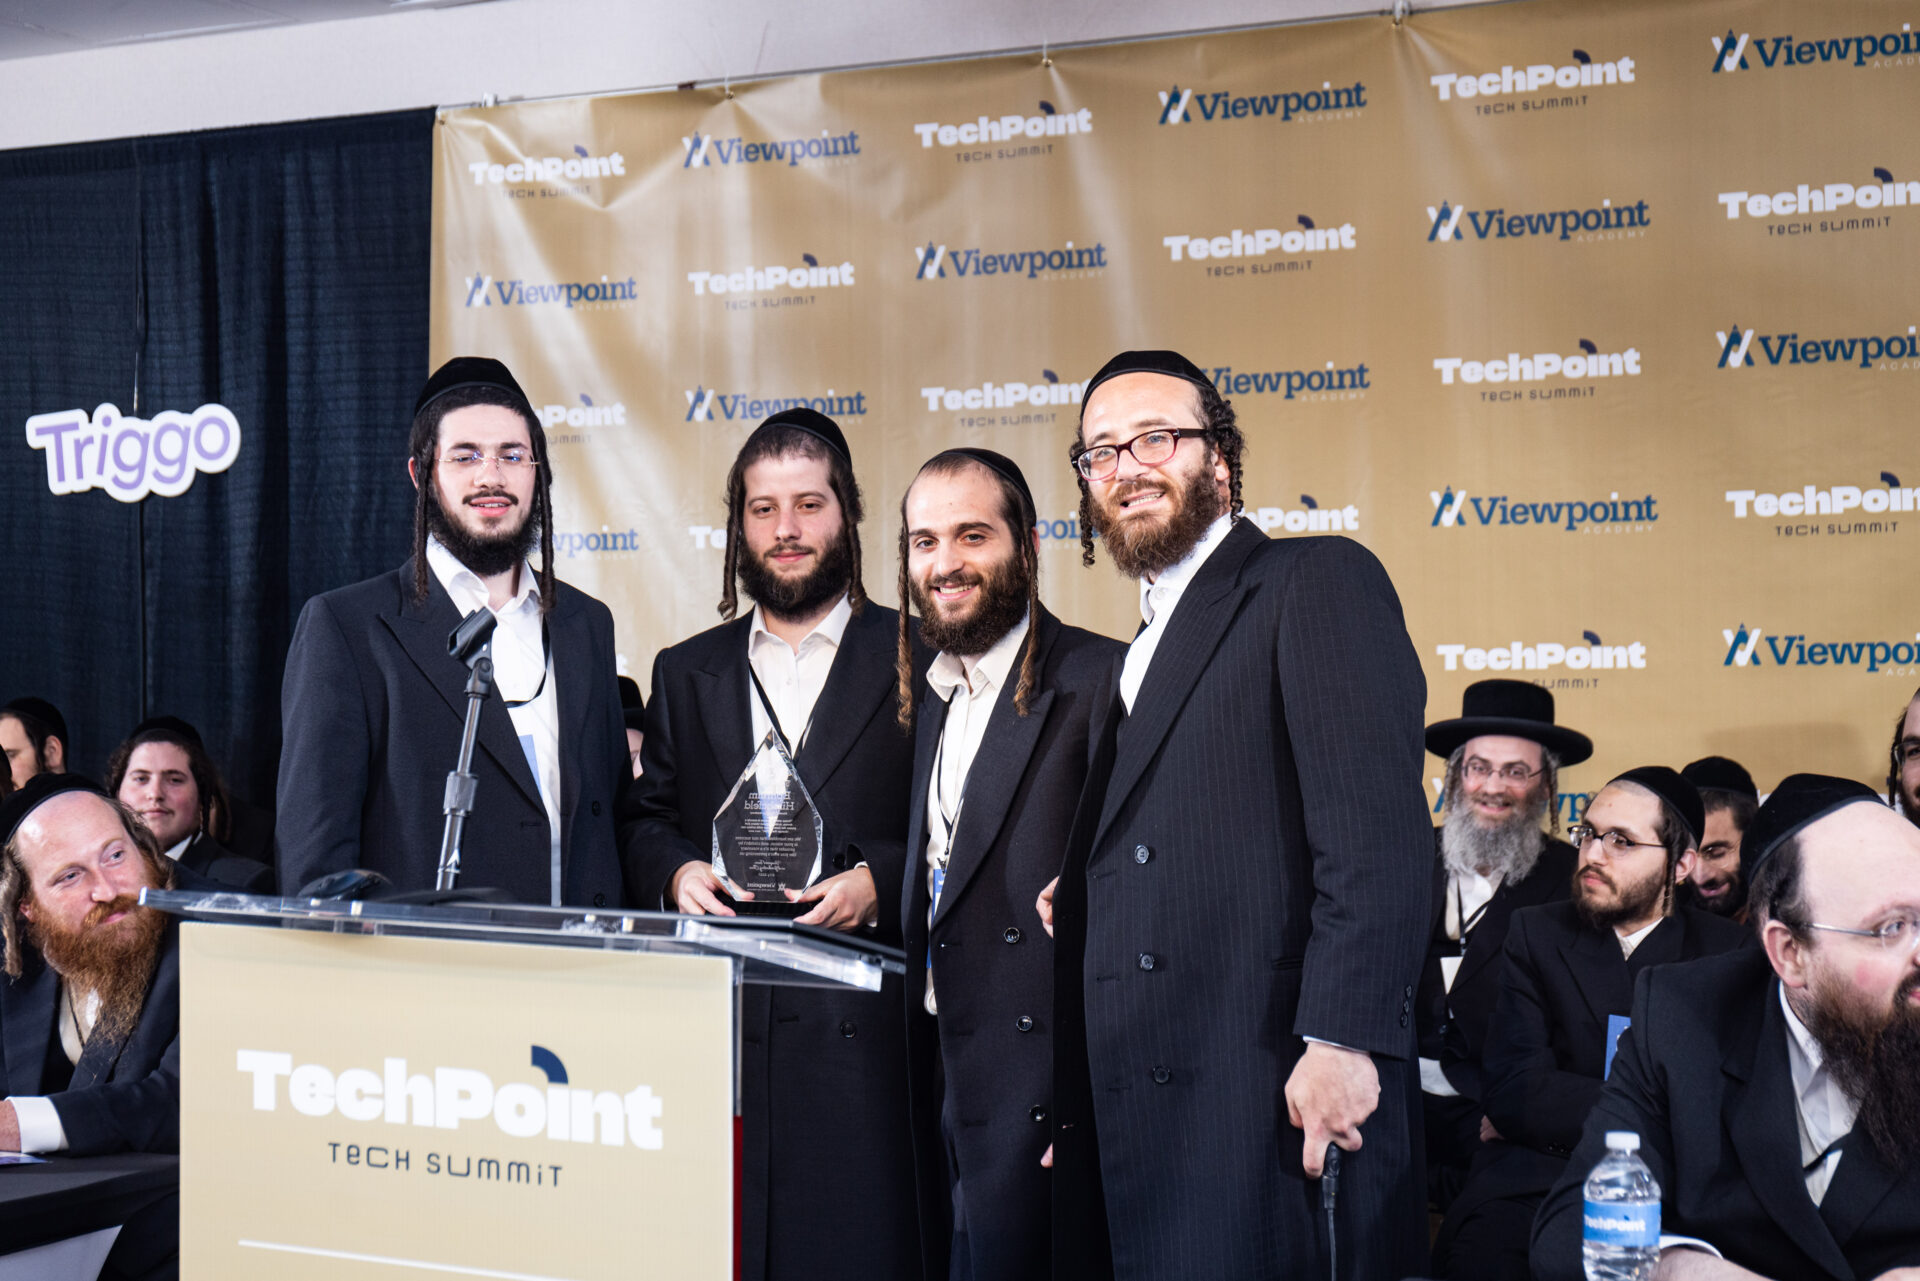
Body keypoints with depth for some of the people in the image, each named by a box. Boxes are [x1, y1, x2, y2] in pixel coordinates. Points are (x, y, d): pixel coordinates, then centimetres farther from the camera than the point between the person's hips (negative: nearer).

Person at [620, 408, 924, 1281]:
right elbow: (643, 817, 19)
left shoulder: (919, 661, 5)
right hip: (713, 1022, 3)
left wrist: (877, 881, -14)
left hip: (859, 1028, -3)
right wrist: (676, 871, -1)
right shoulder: (686, 672, 18)